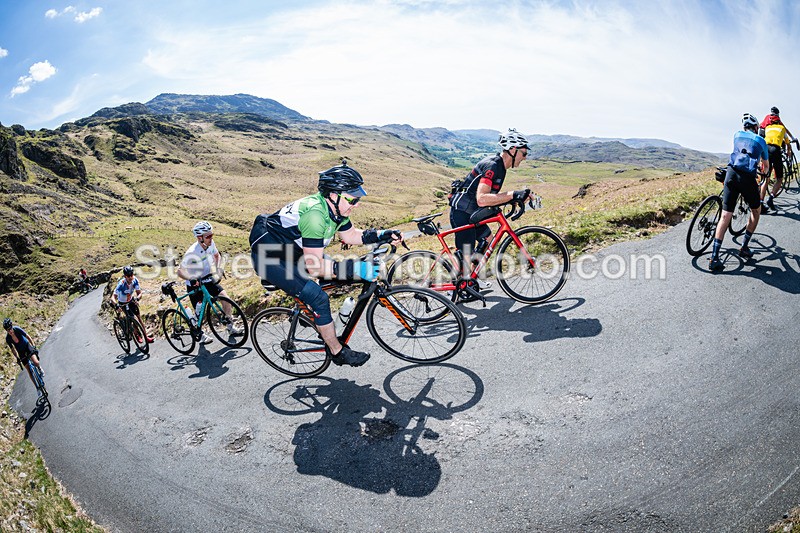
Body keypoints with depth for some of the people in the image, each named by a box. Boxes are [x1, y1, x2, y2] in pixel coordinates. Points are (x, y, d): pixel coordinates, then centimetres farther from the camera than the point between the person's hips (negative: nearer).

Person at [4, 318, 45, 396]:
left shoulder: (17, 329, -24)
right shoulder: (8, 338, -18)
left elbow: (28, 337, -13)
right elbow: (12, 349, -3)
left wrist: (34, 347, -15)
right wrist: (17, 359, -4)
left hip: (27, 346, -1)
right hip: (21, 352, 1)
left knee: (36, 362, -26)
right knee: (29, 371, -1)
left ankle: (40, 369, 11)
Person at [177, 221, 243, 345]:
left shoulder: (211, 244, -12)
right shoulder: (192, 253, -30)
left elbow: (217, 255, 11)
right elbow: (180, 271, -26)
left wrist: (219, 268, -5)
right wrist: (192, 279, -42)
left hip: (208, 279, 5)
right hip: (194, 283, -5)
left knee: (225, 297, -10)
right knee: (199, 311, -1)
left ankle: (231, 327, 3)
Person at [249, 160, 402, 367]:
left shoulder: (336, 208, -6)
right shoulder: (314, 214, -33)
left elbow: (350, 235, 10)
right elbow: (315, 266, -33)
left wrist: (382, 235, -4)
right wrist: (355, 269, -38)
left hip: (289, 251, 10)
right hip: (269, 259, -10)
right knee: (318, 299, -17)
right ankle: (338, 352, 0)